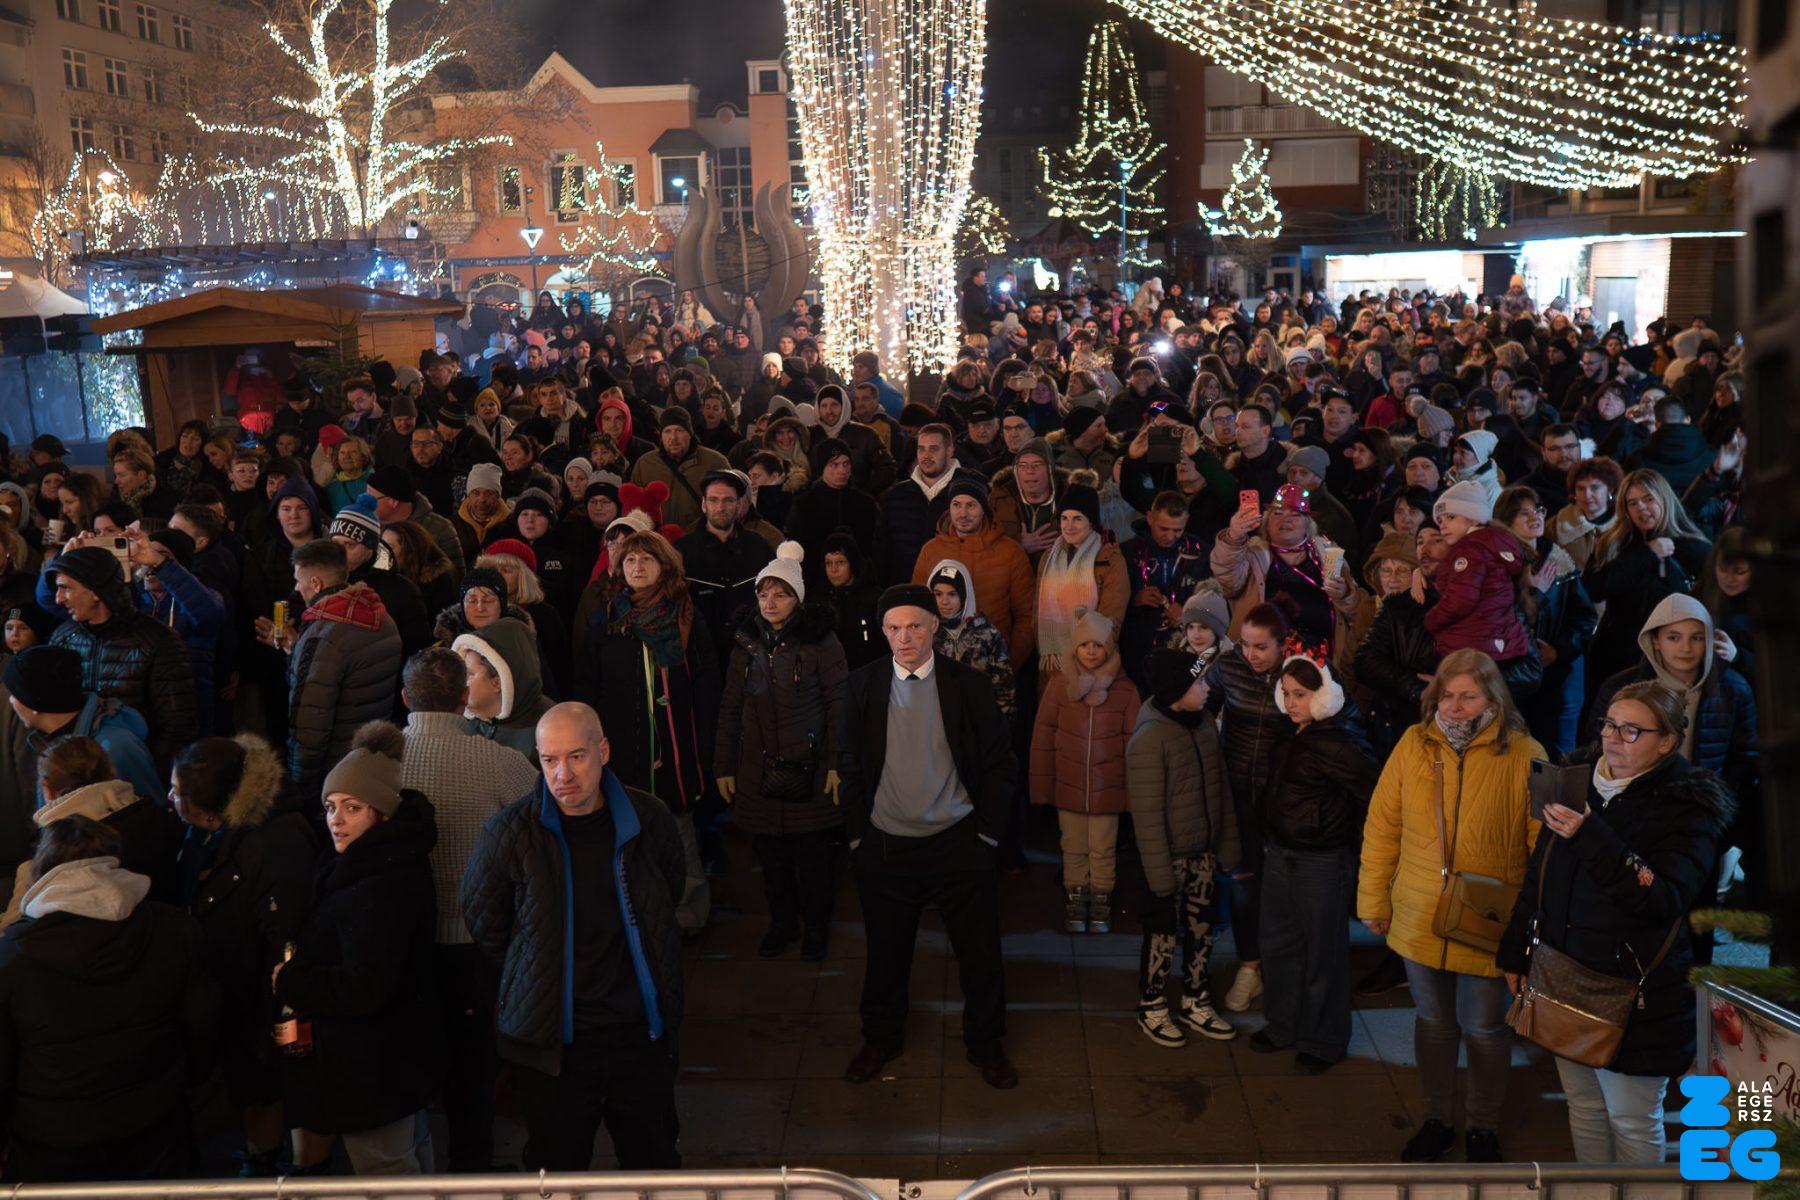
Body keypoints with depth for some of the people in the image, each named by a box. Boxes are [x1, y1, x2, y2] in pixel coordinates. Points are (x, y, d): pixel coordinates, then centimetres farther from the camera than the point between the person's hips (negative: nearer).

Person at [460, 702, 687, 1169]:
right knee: (557, 1168, 11)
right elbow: (483, 926, 2)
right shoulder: (509, 832, -13)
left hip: (641, 1030, 2)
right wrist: (535, 986, 7)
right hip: (552, 1041, -2)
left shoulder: (649, 819, -6)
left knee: (655, 1161, 17)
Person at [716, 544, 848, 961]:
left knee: (813, 855, 5)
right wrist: (724, 766, 9)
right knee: (771, 856, 10)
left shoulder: (819, 639, -6)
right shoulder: (746, 643, 8)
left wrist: (837, 763, -11)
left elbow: (838, 703, -7)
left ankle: (815, 927, 23)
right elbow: (730, 710, 12)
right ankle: (782, 923, 28)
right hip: (759, 769, 4)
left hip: (809, 768, -4)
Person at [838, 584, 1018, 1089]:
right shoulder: (863, 686, -1)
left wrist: (988, 833, -2)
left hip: (959, 842, -1)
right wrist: (857, 835, 3)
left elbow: (998, 763, 1)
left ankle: (985, 1043, 31)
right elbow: (851, 767, 6)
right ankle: (881, 1039, 36)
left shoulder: (968, 684, -5)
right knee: (886, 951, 14)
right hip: (884, 846, 1)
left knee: (979, 951, 8)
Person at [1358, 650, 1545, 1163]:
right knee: (1433, 1021, 19)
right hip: (1420, 922, 3)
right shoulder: (1414, 745, -4)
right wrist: (1373, 900, 3)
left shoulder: (1523, 756, -13)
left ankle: (1483, 1128, 37)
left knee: (1483, 1029, 13)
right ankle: (1437, 1119, 40)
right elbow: (1382, 827, 1)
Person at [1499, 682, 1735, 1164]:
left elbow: (1665, 899, -26)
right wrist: (1515, 952, 15)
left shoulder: (1687, 807, -12)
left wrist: (1590, 837, -32)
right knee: (1582, 1104, 19)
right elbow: (1537, 879, 13)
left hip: (1634, 993, -6)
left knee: (1631, 1120, 8)